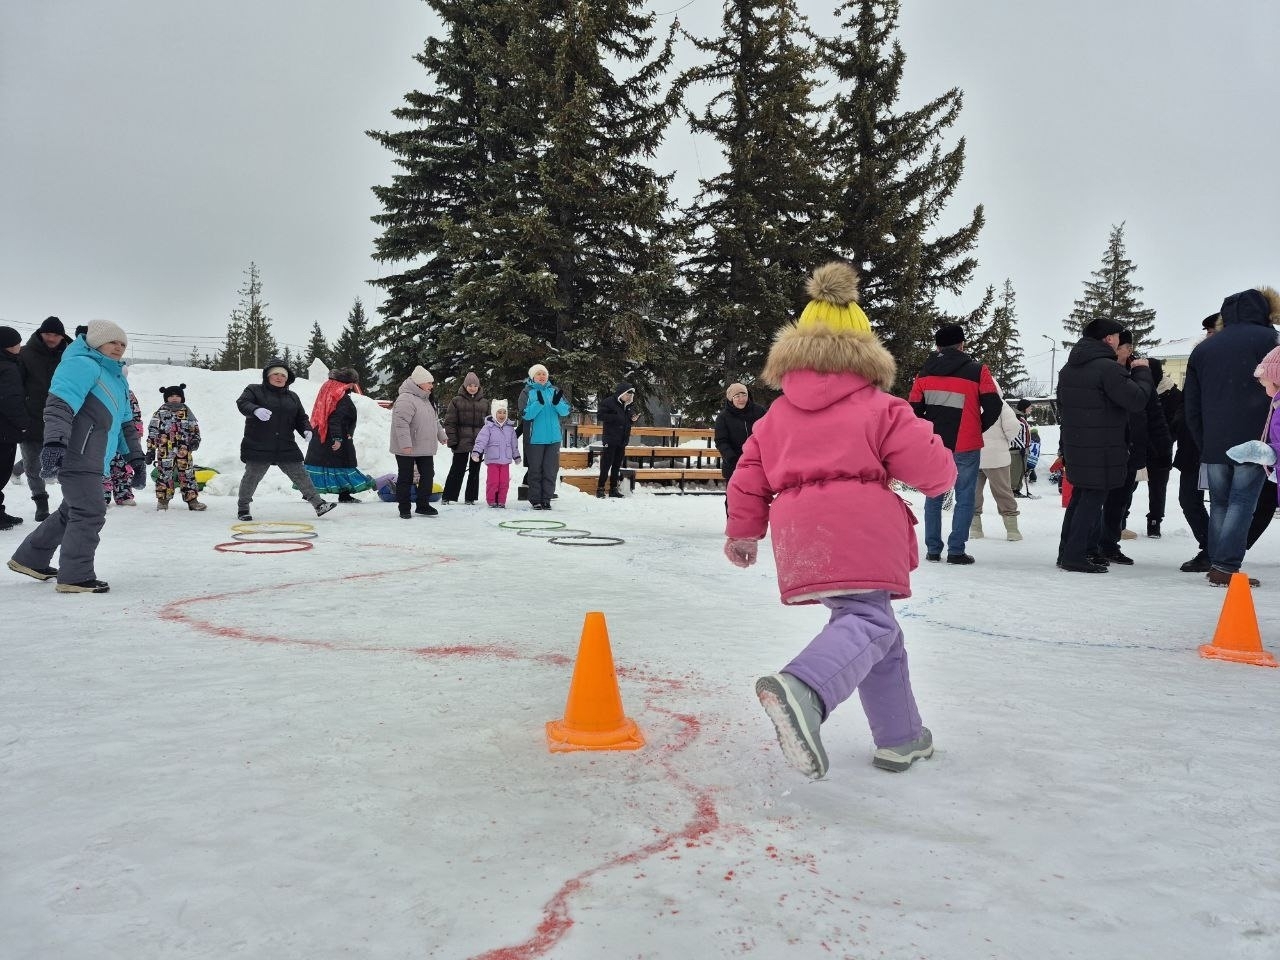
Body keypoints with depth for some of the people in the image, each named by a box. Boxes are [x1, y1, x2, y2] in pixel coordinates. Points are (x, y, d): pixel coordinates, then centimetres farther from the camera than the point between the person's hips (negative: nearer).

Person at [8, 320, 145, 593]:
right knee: (90, 513, -11)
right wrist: (54, 443, -34)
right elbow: (60, 405, -22)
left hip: (91, 461, 10)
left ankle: (30, 559, 32)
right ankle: (75, 577, -5)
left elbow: (126, 424, 29)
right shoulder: (82, 365, -8)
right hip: (76, 457, -10)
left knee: (72, 512, 18)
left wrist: (135, 457, 24)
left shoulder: (117, 378, 24)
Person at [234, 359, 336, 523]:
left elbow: (301, 418, 19)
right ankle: (243, 507, 21)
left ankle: (318, 504, 5)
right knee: (252, 477, 3)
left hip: (286, 448, 4)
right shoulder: (254, 390, 3)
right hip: (258, 447, -3)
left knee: (301, 475, 2)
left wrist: (306, 430, -3)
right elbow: (242, 403, -15)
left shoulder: (293, 397, 17)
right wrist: (255, 410, -37)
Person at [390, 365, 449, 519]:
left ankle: (423, 506, 20)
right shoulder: (406, 399, -19)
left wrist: (442, 435, 31)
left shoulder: (425, 399, 13)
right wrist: (405, 443, -31)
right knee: (406, 478, 1)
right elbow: (401, 423, -27)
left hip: (425, 448, 9)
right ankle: (404, 509, 11)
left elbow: (434, 420, 25)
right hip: (407, 449, -9)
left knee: (428, 475, 10)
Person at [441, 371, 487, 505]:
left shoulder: (485, 402, 10)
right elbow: (449, 422, -2)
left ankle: (470, 498, 16)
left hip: (479, 442, 3)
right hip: (462, 442, -3)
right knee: (457, 470, -2)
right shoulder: (457, 401, 0)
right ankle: (447, 496, 7)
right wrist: (452, 440, -8)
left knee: (475, 470, 8)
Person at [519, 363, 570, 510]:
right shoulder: (527, 392, 1)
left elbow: (566, 411, 2)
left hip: (553, 438, 3)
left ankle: (546, 499, 11)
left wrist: (557, 403, -18)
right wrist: (539, 403, -23)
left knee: (551, 470, 4)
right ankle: (535, 500, 10)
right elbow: (525, 414, -11)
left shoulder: (554, 391, 10)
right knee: (535, 470, 3)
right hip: (535, 438, -3)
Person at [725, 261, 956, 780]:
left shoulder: (777, 413, 18)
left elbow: (750, 475, 17)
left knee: (877, 626, 18)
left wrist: (742, 532, 26)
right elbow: (930, 464, 2)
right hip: (859, 528, -6)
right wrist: (941, 478, 25)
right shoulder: (880, 407, 6)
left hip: (799, 536, 6)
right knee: (867, 623, -14)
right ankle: (802, 688, -44)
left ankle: (900, 737, 25)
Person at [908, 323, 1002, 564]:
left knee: (934, 497, 12)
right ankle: (956, 551, -1)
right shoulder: (977, 371, -3)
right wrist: (979, 428, 11)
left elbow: (914, 410, 2)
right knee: (965, 498, 4)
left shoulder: (925, 373, 5)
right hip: (966, 446, -3)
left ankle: (933, 549, 10)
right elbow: (993, 406, -5)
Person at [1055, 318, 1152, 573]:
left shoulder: (1068, 368, 12)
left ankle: (1067, 550, 21)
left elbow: (1062, 407, 19)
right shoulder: (1107, 368, -17)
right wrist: (1142, 372, -2)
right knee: (1093, 498, -3)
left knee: (1080, 495, 17)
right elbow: (1136, 400, -16)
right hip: (1101, 450, -9)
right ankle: (1075, 555, -2)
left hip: (1074, 445, 9)